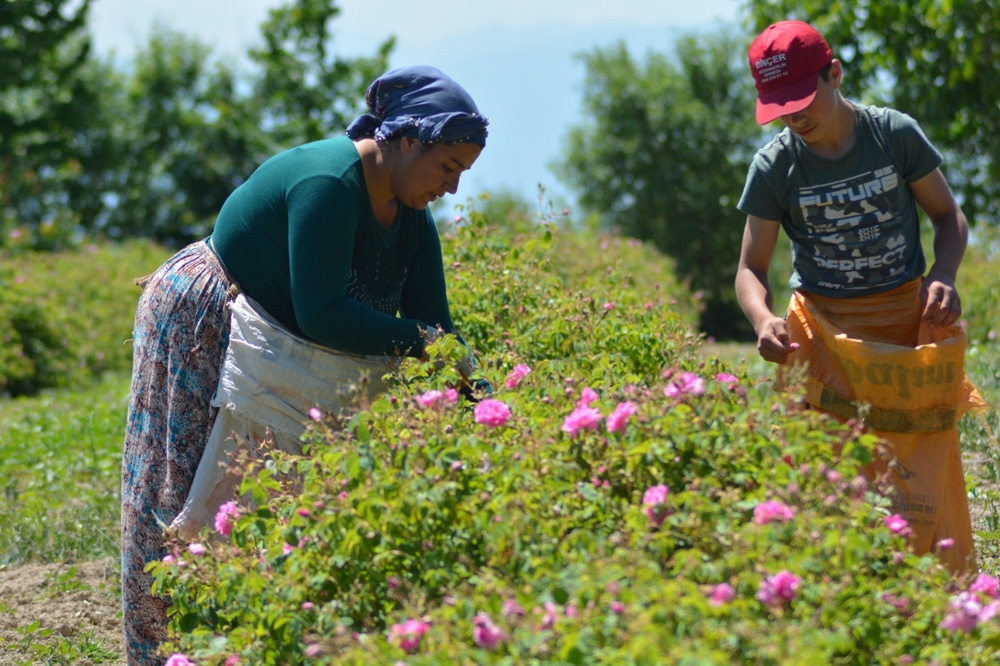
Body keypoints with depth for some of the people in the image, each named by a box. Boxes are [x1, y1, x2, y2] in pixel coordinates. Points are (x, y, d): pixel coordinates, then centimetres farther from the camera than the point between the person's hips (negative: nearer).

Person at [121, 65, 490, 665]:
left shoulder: (413, 222, -3)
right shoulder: (327, 183, -30)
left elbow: (435, 325, -4)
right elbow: (320, 313, -35)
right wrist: (421, 341, -30)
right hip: (196, 328, -9)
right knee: (181, 498, -1)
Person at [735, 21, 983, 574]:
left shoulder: (896, 133, -3)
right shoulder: (774, 166, -3)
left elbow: (949, 216, 8)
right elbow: (751, 268, 1)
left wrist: (942, 275, -12)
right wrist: (763, 321, -21)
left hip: (909, 322, 0)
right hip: (826, 332, 0)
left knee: (923, 480, -4)